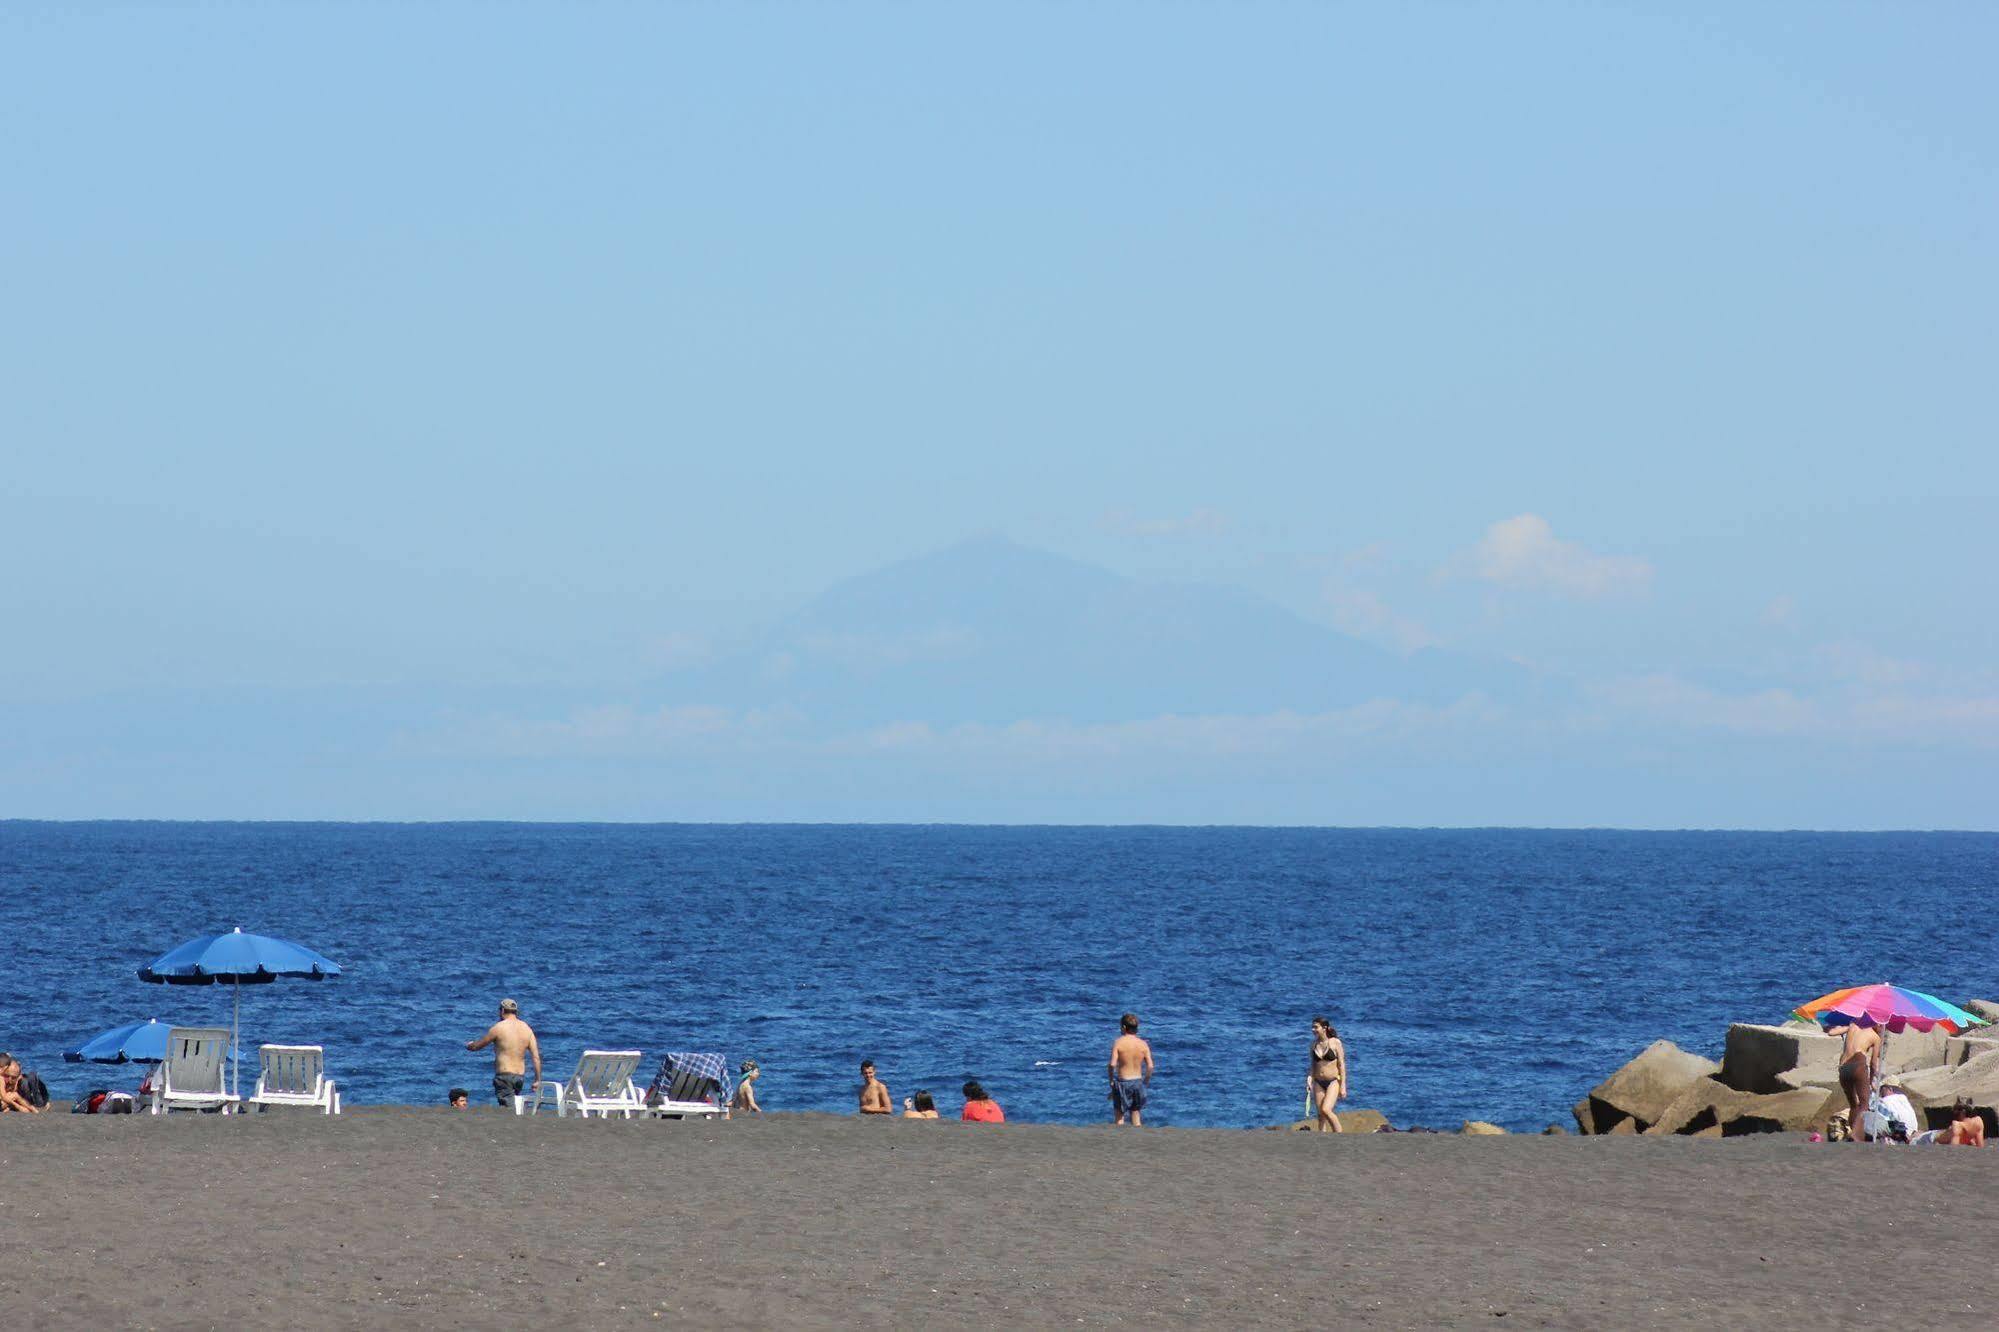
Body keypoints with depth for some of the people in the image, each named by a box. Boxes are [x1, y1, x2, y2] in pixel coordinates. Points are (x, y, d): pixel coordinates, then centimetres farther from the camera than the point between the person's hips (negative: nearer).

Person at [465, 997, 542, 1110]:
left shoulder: (498, 1028, -7)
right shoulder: (527, 1029, 8)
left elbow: (477, 1045, 5)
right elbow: (536, 1057, 5)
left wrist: (469, 1045, 28)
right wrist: (538, 1080, 10)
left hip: (504, 1075, -6)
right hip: (520, 1076, 6)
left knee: (508, 1108, -13)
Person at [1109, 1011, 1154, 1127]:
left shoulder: (1118, 1043, -10)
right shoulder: (1143, 1044, -1)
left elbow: (1112, 1064, -17)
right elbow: (1150, 1066, -5)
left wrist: (1111, 1081, -5)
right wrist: (1146, 1082, 8)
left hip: (1123, 1082, -3)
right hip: (1138, 1082, 4)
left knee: (1120, 1116, 6)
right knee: (1136, 1113, 16)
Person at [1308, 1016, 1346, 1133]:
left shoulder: (1335, 1043, -7)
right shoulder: (1314, 1044, 6)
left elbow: (1341, 1065, -7)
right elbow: (1313, 1065, 13)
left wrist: (1343, 1086, -10)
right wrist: (1309, 1078, -3)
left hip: (1333, 1081, -5)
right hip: (1319, 1083, 5)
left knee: (1326, 1110, -21)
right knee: (1320, 1115, 4)